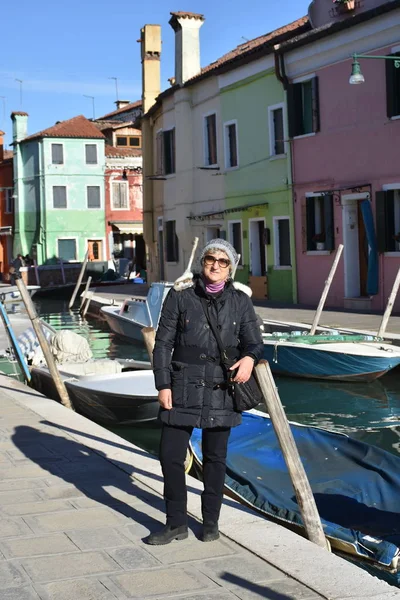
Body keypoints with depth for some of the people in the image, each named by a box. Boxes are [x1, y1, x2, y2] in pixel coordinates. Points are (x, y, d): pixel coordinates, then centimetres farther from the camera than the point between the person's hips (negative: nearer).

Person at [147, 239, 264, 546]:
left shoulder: (240, 301, 5)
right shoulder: (180, 296, 1)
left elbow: (254, 341, 3)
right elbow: (163, 342, 1)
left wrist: (249, 357, -21)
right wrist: (163, 385, -5)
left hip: (221, 390, 1)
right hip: (184, 389, -1)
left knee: (215, 458, 10)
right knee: (171, 455, 1)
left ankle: (211, 521, 26)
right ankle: (176, 523, 16)